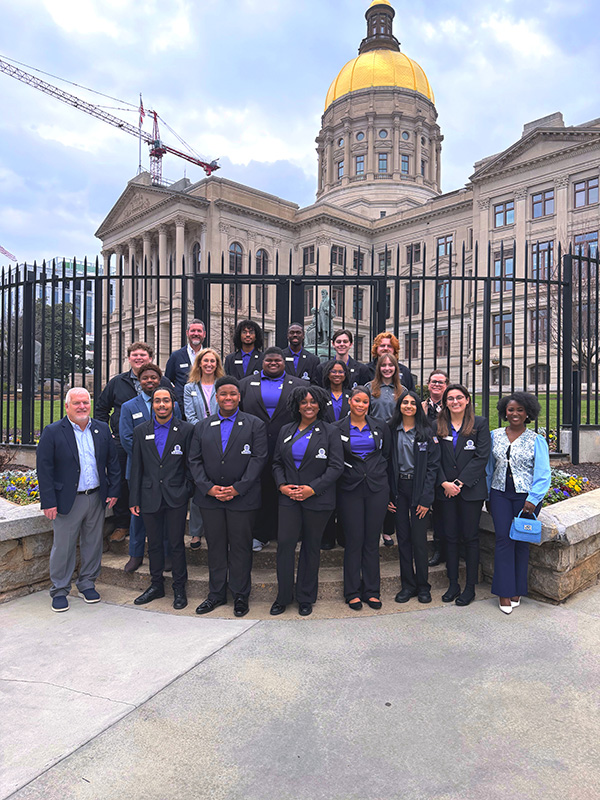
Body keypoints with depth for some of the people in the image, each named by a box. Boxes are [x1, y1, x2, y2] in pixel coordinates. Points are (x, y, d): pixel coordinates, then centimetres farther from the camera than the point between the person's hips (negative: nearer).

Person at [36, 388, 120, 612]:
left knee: (93, 544, 13)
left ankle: (87, 583, 31)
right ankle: (59, 591, 23)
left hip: (97, 498, 4)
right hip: (67, 501, -3)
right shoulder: (52, 432, -6)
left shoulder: (102, 429, 5)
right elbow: (44, 469, -8)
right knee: (63, 547, 6)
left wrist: (113, 490, 4)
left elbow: (113, 462, 9)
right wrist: (48, 502, -12)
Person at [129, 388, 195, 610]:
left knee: (176, 544, 4)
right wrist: (134, 499, 5)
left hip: (176, 498, -3)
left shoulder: (186, 429, -2)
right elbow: (136, 467, 7)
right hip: (150, 497, 3)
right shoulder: (141, 431, 6)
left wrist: (187, 491, -4)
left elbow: (190, 464, 2)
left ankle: (179, 588, 20)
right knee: (154, 544, 13)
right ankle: (156, 585, 30)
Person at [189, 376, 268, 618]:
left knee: (241, 547, 6)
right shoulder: (202, 426, 10)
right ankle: (216, 594, 27)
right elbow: (195, 460, 5)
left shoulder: (255, 425, 1)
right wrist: (209, 488, -9)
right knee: (215, 546, 12)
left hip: (242, 498, -3)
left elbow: (258, 459, -7)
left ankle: (240, 595, 21)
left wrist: (237, 488, -14)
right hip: (209, 498, 3)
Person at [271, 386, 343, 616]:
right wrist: (282, 485, -5)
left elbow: (336, 466, -7)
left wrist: (312, 488, -15)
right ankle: (283, 597, 13)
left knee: (311, 546, 7)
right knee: (285, 543, -3)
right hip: (289, 498, 2)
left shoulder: (329, 432, 0)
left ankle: (306, 598, 22)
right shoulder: (286, 431, 11)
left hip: (317, 500, -2)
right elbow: (277, 462, 13)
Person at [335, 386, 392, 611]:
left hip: (377, 488, 2)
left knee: (372, 541, 7)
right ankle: (352, 592, 14)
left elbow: (387, 455, 12)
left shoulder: (380, 426, 7)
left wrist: (387, 485, 10)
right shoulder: (338, 429, 1)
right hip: (350, 489, -2)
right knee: (354, 540, 2)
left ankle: (372, 591, 18)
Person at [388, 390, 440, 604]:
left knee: (419, 538, -1)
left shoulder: (426, 432, -1)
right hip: (398, 488, 3)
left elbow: (433, 466, -4)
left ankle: (423, 586, 16)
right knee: (403, 537, 7)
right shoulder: (392, 431, 6)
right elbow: (387, 464, 6)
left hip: (418, 488, -2)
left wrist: (426, 498, -10)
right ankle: (407, 585, 18)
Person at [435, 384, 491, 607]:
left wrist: (460, 482, -13)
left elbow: (482, 457, -7)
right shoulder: (437, 426, 6)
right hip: (446, 490, 2)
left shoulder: (480, 424, 0)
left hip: (471, 489, -2)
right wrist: (444, 483, -11)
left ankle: (470, 587, 16)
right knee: (451, 537, 9)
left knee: (470, 537, 5)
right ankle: (453, 585, 20)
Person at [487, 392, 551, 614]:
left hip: (526, 496, -2)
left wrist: (533, 499, -14)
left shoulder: (536, 440, -1)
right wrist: (488, 497, 11)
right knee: (503, 539, -5)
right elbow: (489, 468, 12)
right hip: (500, 494, 2)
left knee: (521, 541, 4)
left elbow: (543, 474, -4)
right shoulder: (495, 436, 7)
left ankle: (517, 590, 18)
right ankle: (504, 591, 2)